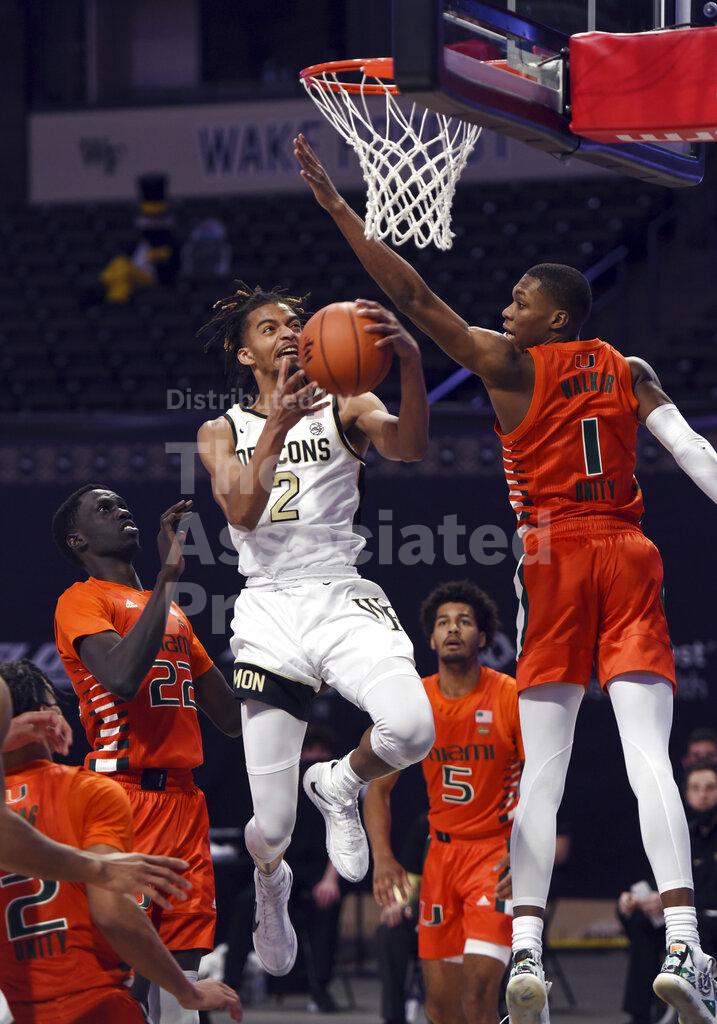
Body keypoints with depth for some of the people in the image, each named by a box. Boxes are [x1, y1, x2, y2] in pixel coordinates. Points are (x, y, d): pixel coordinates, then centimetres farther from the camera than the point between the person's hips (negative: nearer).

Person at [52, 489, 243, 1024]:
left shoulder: (173, 613, 23)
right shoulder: (81, 600, -2)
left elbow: (232, 715, 25)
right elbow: (123, 678, -23)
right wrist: (169, 574, -20)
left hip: (183, 799, 8)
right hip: (124, 794, -8)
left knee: (181, 970, 3)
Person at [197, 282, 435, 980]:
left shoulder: (344, 408, 9)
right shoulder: (222, 432, 12)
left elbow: (409, 448, -13)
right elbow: (242, 511, -7)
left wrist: (410, 362, -31)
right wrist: (278, 427, -22)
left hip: (342, 598, 0)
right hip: (269, 612, 0)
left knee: (411, 729, -33)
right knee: (272, 827, -3)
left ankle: (339, 785, 3)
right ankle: (269, 877, 37)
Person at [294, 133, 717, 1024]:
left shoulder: (511, 366, 3)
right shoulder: (629, 371, 13)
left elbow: (415, 297, -1)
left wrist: (336, 206, 1)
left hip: (555, 561, -2)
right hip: (627, 556, 2)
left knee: (542, 770, 0)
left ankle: (526, 950, -11)